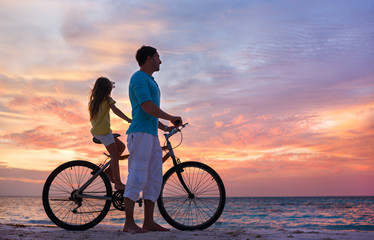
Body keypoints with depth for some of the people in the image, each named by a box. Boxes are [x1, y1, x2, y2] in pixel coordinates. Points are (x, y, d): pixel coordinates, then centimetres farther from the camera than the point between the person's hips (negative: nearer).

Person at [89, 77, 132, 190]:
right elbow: (115, 110, -20)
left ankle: (109, 170, 12)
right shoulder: (107, 99, -5)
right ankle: (118, 183, -10)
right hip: (103, 131, -8)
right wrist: (129, 120, -29)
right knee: (115, 156, -7)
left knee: (121, 146, 17)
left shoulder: (94, 100, 15)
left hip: (96, 131, 8)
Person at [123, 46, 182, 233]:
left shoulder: (150, 81, 26)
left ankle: (149, 222, 9)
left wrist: (165, 127, 25)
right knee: (137, 177, -12)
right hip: (140, 134, -10)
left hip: (152, 135, 10)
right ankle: (129, 223, -8)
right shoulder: (139, 78, -5)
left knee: (154, 179, 6)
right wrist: (171, 118, -10)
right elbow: (147, 106, -17)